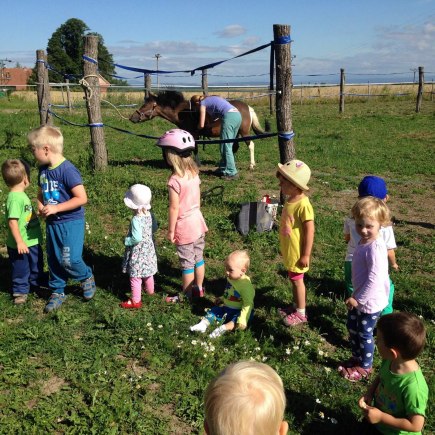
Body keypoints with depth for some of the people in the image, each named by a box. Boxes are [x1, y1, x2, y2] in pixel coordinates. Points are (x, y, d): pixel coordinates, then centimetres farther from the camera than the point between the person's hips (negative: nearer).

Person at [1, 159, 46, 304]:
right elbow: (12, 221, -29)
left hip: (32, 241, 9)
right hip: (21, 244, -9)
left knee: (36, 264, 26)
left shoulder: (21, 195, 4)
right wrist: (19, 242, -28)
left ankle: (37, 282, 45)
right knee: (21, 269, 9)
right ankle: (20, 291, 26)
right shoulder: (15, 198, -26)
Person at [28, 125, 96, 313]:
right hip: (52, 222, 8)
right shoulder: (43, 169, 4)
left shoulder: (67, 170, -21)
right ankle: (57, 292, 30)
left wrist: (55, 208, -22)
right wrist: (41, 206, -5)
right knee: (53, 259, 13)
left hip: (71, 222, -7)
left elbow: (82, 198, -24)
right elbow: (41, 193, 18)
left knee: (69, 260, -9)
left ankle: (87, 278, 21)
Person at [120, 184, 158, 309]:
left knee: (135, 277, 6)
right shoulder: (149, 215, -6)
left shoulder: (136, 220, -28)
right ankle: (150, 291, 48)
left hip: (137, 254, -8)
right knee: (148, 274, 28)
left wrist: (126, 241, -16)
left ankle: (136, 301, 15)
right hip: (149, 251, 8)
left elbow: (137, 238, -31)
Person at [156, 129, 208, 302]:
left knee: (187, 263, 7)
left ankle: (187, 296, 21)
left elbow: (174, 208, -19)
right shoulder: (194, 173, -1)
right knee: (198, 258, 19)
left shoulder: (175, 180, -23)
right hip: (198, 221, 7)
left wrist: (171, 230, -9)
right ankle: (198, 289, 35)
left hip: (184, 226, -7)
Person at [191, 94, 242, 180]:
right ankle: (223, 169, 24)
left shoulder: (203, 103, 7)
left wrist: (197, 127, 26)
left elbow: (201, 125, 7)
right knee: (227, 145, 16)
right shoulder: (211, 98, 30)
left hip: (229, 116, -9)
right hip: (238, 115, 9)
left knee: (225, 146, -3)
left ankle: (231, 173, -4)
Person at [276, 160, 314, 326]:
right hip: (288, 250, 8)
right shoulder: (289, 200, 1)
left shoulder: (303, 205, -26)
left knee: (297, 279, 6)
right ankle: (296, 305, 38)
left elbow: (310, 231, -23)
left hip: (297, 252, -8)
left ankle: (301, 313, 22)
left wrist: (306, 255, -20)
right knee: (293, 278, 21)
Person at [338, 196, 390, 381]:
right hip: (359, 297, 9)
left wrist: (358, 299, -21)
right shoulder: (364, 241, -1)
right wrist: (355, 296, 14)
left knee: (364, 334, 10)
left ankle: (365, 366, 31)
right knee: (352, 327, 23)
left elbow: (374, 280, -29)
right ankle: (357, 357, 44)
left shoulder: (375, 248, -30)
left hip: (370, 301, -9)